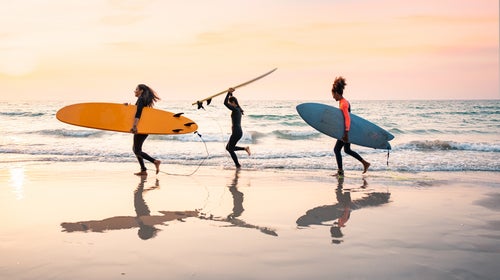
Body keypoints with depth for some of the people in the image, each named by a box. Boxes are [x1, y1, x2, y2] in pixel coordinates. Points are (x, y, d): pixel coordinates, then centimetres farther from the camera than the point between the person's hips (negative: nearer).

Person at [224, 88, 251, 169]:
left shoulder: (235, 110, -16)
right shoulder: (237, 109, 11)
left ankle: (238, 165, 9)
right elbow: (228, 102, 27)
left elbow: (225, 103, -21)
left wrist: (229, 93, -15)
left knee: (230, 149, 3)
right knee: (228, 147, 17)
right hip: (238, 132, 10)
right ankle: (245, 148, 12)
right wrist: (230, 93, 18)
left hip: (236, 132, -10)